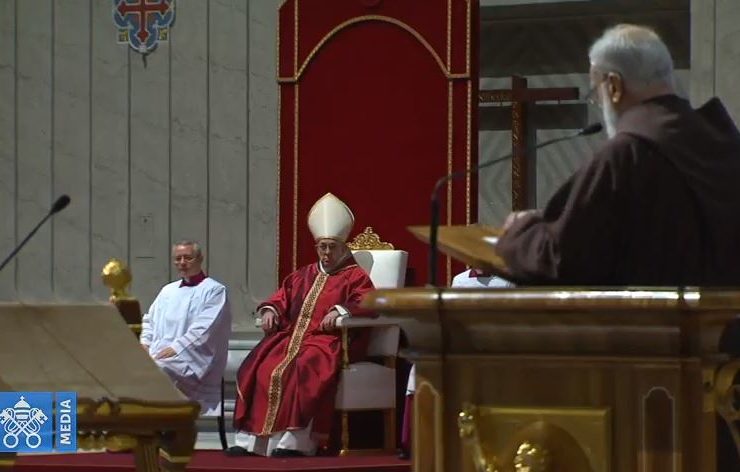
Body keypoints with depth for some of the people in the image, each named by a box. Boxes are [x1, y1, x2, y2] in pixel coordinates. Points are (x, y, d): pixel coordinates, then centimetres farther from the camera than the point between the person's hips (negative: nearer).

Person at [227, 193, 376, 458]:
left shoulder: (354, 276, 6)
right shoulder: (303, 276, 26)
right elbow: (282, 298, 27)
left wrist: (340, 311, -28)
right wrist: (270, 310, 3)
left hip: (327, 341, -6)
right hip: (293, 336, 6)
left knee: (303, 371, -36)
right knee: (257, 369, -18)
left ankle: (295, 440, -39)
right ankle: (249, 439, -21)